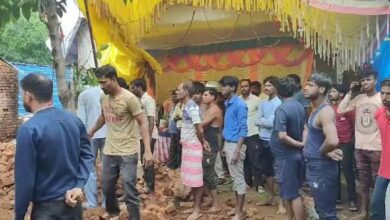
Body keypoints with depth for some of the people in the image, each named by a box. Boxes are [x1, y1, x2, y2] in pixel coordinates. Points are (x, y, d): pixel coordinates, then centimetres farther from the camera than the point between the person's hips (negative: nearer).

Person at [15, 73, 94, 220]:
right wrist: (79, 185, -8)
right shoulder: (75, 120, 0)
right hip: (73, 201, 6)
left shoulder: (29, 129, -20)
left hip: (47, 207, -6)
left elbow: (25, 179, -17)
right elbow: (87, 155, 0)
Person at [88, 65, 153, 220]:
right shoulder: (104, 98, 4)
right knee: (107, 188, 20)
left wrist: (147, 150, -23)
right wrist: (91, 132, 33)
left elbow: (143, 123, -16)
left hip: (128, 153, -6)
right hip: (109, 151, 6)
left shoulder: (129, 98, -16)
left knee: (130, 193, -1)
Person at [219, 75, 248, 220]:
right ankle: (237, 207, 27)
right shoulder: (228, 104, 11)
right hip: (228, 144, 9)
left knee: (239, 178, -1)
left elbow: (243, 129, -18)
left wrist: (237, 150, -21)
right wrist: (225, 146, 16)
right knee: (234, 177, 16)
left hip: (236, 144, -9)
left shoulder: (240, 105, -15)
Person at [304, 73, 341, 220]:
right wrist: (326, 151, 0)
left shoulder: (325, 111, -20)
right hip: (313, 166, 10)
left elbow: (332, 141, -36)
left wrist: (322, 152, -16)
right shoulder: (316, 110, 10)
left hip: (322, 167, -10)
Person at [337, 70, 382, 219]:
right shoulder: (358, 98, 5)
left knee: (377, 182, 6)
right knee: (363, 181, 14)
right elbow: (340, 110, 0)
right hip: (359, 147, 4)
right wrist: (350, 92, -2)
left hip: (376, 148, -4)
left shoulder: (382, 98, -8)